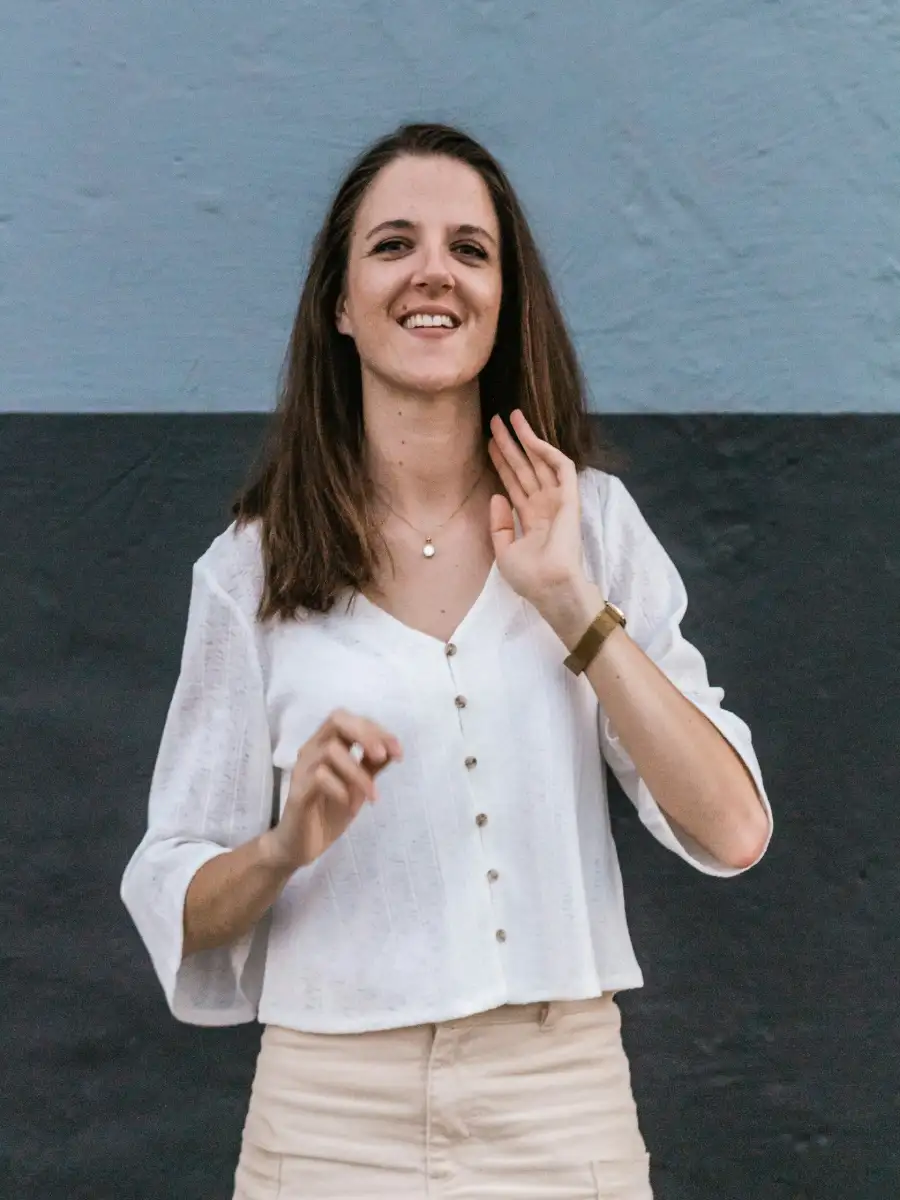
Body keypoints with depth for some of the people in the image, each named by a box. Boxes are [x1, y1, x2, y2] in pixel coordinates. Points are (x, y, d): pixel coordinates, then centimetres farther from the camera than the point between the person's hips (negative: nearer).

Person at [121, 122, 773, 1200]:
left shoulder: (593, 521, 2)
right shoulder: (253, 566, -1)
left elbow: (731, 831, -7)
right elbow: (175, 902, 2)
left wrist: (570, 600, -12)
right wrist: (283, 849, -18)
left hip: (563, 1102, 1)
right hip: (335, 1112, -1)